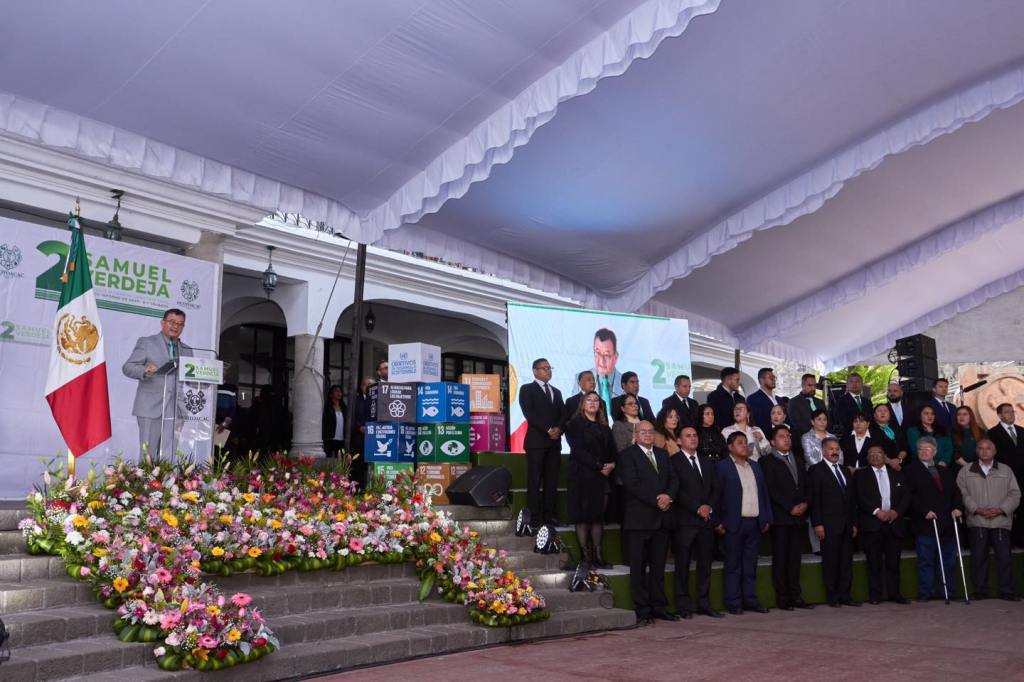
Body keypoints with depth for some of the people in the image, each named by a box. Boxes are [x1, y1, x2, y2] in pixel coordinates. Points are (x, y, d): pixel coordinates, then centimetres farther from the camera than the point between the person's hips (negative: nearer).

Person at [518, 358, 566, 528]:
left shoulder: (556, 392, 22)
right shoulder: (527, 389, 4)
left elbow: (563, 414, 14)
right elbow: (529, 413, -8)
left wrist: (558, 428, -7)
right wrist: (548, 430, -15)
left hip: (554, 442, 5)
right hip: (536, 441, -5)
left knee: (552, 481, 3)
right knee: (535, 481, -5)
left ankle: (550, 515, 5)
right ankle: (534, 517, -5)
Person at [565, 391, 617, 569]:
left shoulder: (604, 427, 18)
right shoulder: (574, 424, 1)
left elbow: (612, 449, 14)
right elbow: (578, 450, -10)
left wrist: (611, 464, -7)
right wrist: (599, 466, -14)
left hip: (602, 476, 5)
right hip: (582, 475, -5)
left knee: (599, 514, 4)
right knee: (582, 515, -4)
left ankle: (598, 555, 7)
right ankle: (585, 556, 0)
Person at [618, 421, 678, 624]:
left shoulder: (663, 454, 18)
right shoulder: (627, 455, -3)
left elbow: (673, 479, 11)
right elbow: (632, 485, -12)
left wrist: (668, 496, -9)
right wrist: (656, 500, -14)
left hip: (662, 519, 6)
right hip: (639, 520, -6)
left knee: (658, 567, 11)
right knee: (639, 567, 0)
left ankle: (659, 607, 19)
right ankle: (642, 611, 5)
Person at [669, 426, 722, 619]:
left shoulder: (707, 463, 19)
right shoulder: (674, 462, -2)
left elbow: (715, 489, 13)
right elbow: (677, 491, -10)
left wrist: (709, 507, -4)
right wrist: (697, 508, -13)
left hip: (707, 519, 6)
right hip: (685, 520, -6)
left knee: (705, 563, 7)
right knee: (683, 565, -1)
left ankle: (704, 603, 14)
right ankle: (683, 605, 5)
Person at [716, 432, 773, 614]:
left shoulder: (755, 466, 16)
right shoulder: (722, 467, -4)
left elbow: (763, 492, 16)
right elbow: (717, 495, -7)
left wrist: (767, 519, 10)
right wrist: (719, 523, -12)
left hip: (755, 523, 6)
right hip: (734, 523, -5)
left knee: (750, 565, 11)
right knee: (733, 565, 1)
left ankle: (750, 600, 18)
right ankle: (733, 603, 6)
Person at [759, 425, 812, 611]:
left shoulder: (798, 461, 21)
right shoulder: (767, 461, -2)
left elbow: (806, 485, 17)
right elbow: (771, 489, -9)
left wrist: (805, 503, -1)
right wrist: (790, 508, -13)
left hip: (799, 516, 6)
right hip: (780, 517, -6)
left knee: (795, 558, 7)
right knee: (780, 559, -1)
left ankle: (796, 596, 11)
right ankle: (782, 599, 2)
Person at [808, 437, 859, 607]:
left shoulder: (844, 470, 18)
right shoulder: (816, 470, -2)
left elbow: (851, 499, 20)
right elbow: (814, 499, -8)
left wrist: (854, 523, 14)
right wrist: (817, 524, -14)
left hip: (847, 525, 6)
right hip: (829, 525, -6)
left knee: (847, 561, 7)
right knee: (830, 561, -1)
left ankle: (844, 595, 13)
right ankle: (832, 597, 6)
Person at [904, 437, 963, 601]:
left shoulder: (946, 471, 19)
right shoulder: (911, 470, 1)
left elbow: (955, 492, 17)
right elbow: (911, 496, -7)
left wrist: (957, 507, -2)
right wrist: (925, 511, -17)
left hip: (947, 523, 5)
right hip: (925, 523, -5)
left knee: (948, 560, 9)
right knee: (926, 561, -2)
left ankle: (949, 592, 16)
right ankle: (925, 592, 3)